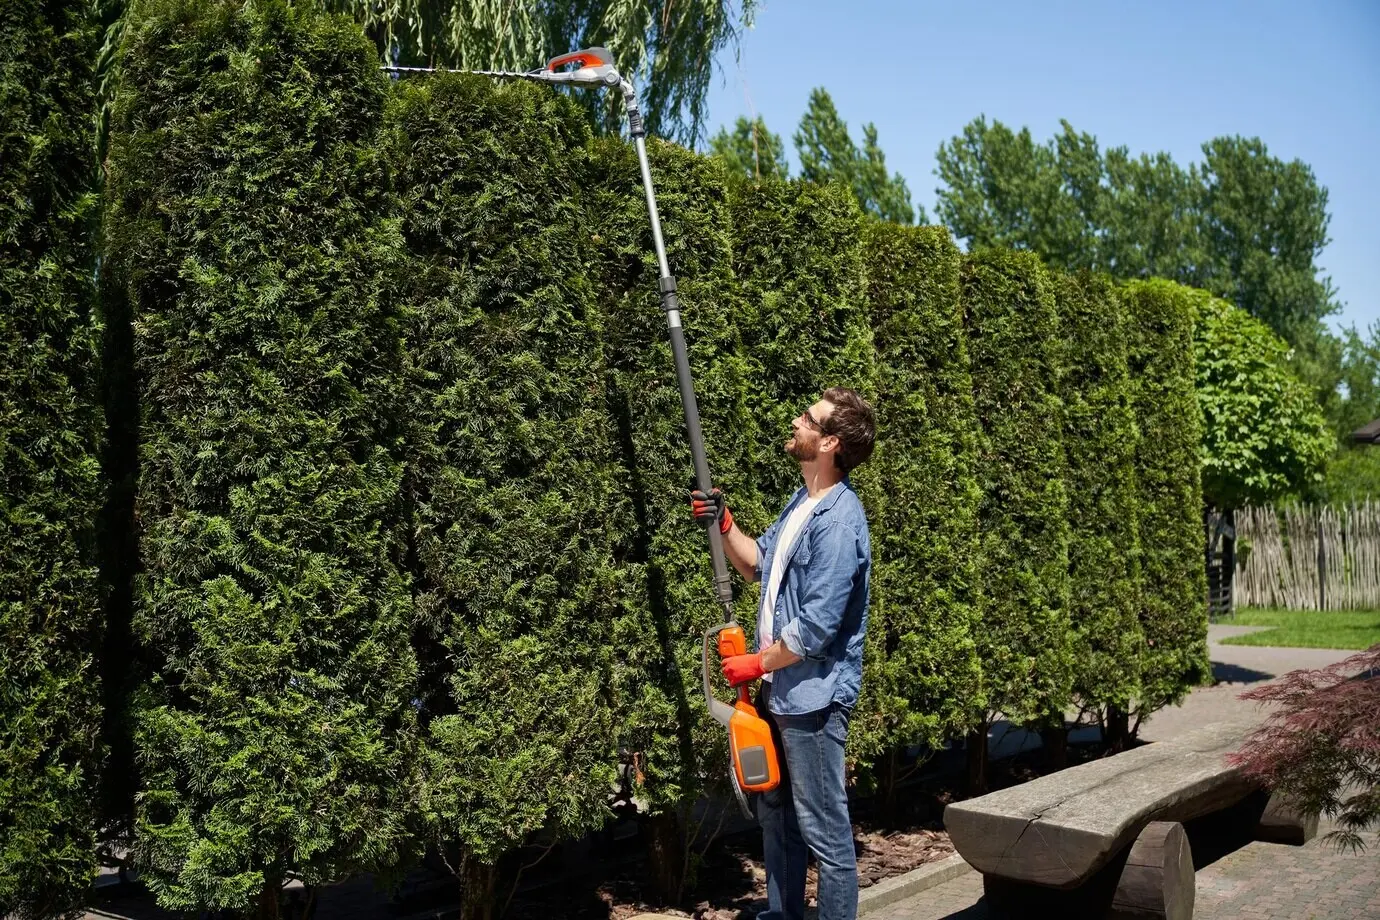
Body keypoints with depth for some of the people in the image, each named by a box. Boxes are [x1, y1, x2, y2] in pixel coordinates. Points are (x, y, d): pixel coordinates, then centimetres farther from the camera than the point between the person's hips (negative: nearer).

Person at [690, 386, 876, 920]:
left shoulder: (837, 521, -23)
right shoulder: (802, 501, 8)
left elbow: (815, 627, -25)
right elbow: (757, 566, 19)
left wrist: (756, 665, -12)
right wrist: (723, 524, 2)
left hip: (811, 697, -10)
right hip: (780, 690, 10)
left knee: (824, 830, 2)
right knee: (776, 816, 22)